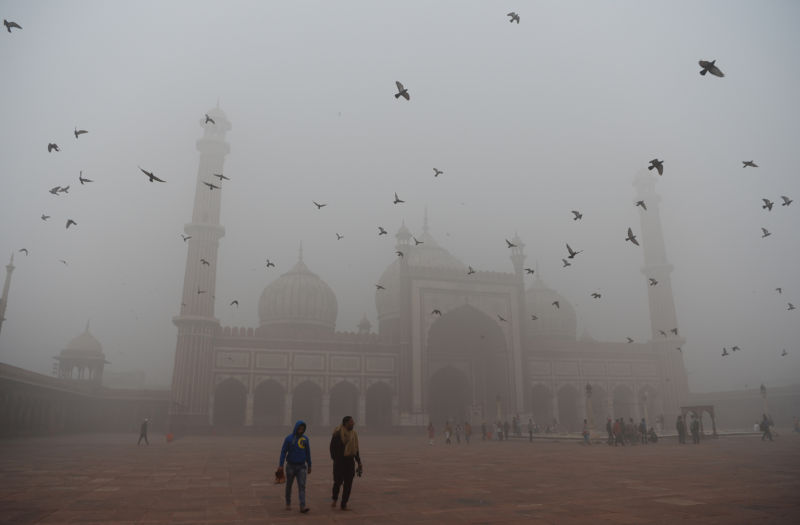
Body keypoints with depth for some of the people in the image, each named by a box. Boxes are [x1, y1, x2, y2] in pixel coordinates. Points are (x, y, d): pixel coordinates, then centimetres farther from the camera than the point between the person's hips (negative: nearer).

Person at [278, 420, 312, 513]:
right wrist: (281, 465, -15)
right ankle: (288, 504, 32)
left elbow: (308, 453, 9)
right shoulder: (289, 438, -6)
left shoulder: (305, 439, 2)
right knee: (289, 485, 12)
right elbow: (283, 452, -7)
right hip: (291, 466, -1)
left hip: (301, 467, 1)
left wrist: (309, 466, 11)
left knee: (302, 486, -10)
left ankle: (302, 506, -15)